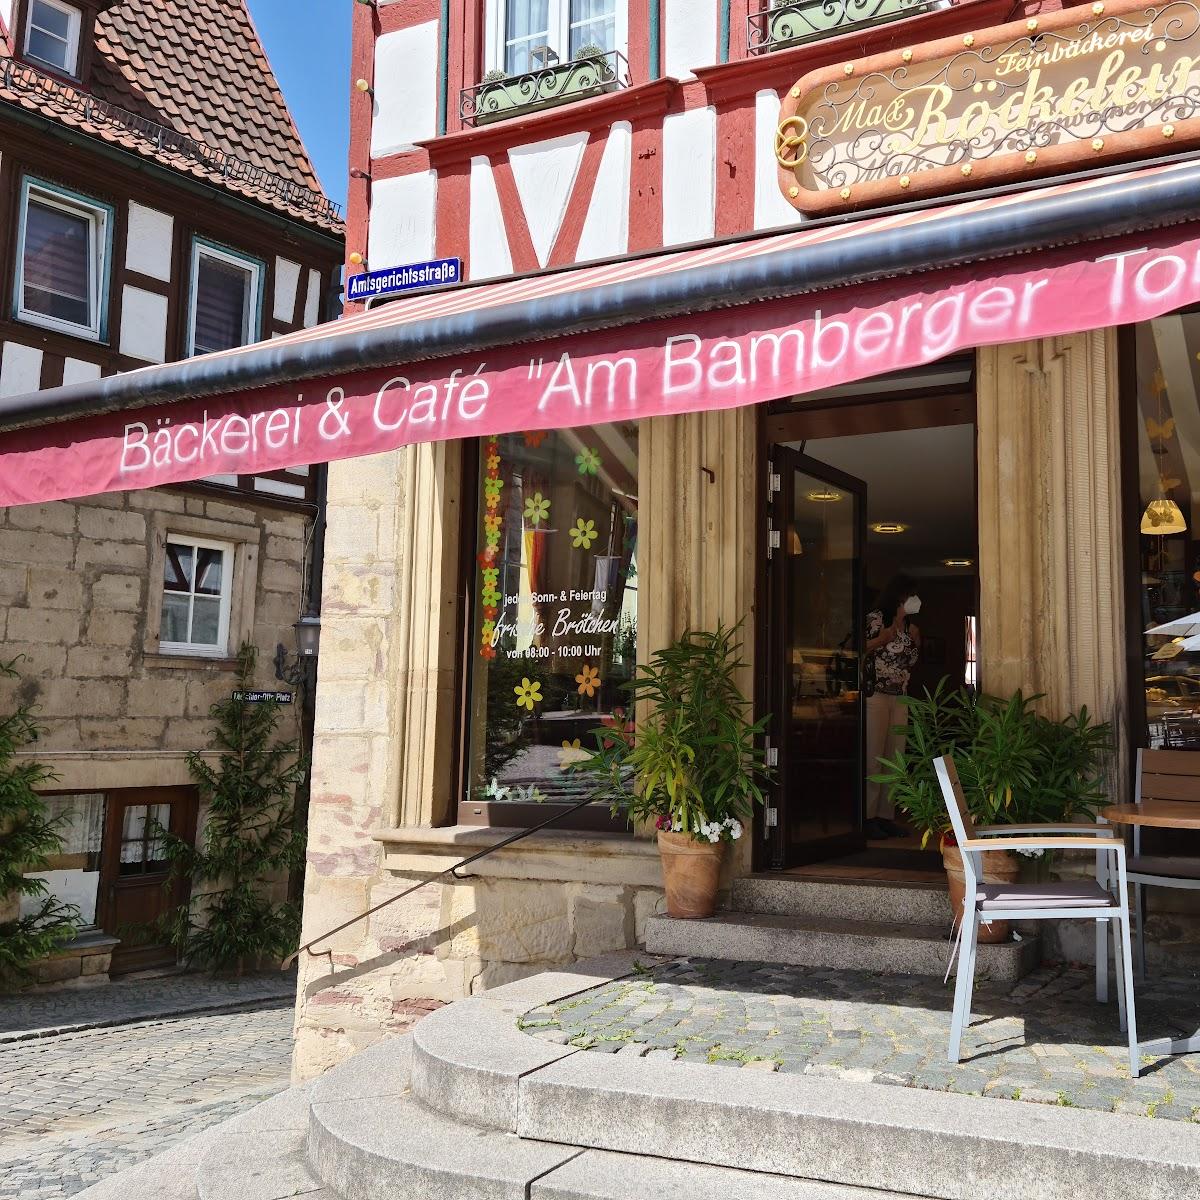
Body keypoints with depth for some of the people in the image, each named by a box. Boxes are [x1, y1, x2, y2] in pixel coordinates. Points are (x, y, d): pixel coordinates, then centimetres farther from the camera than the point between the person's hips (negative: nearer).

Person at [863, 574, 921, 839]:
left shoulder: (907, 625, 18)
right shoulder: (875, 618, -3)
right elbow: (864, 647, -18)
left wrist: (916, 643, 6)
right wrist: (894, 629, -15)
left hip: (900, 698, 7)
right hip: (875, 695, -7)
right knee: (873, 758, -9)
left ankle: (886, 815, 8)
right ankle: (867, 817, -5)